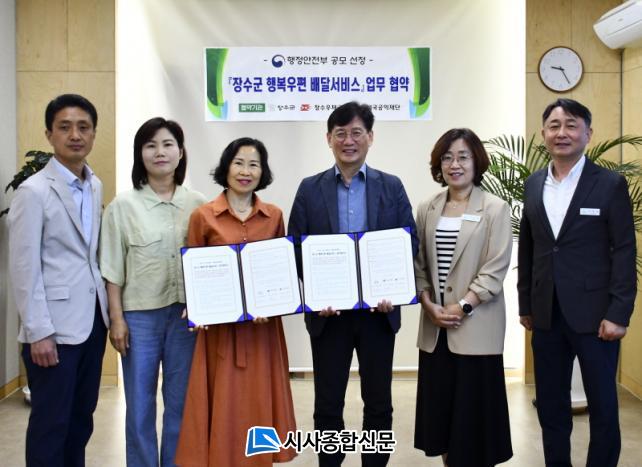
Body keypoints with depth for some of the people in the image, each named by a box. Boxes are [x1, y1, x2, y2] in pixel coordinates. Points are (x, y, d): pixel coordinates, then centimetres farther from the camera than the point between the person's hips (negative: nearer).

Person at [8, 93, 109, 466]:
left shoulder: (95, 186, 9)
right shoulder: (34, 191, -12)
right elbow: (24, 269, -13)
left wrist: (107, 310, 11)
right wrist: (39, 332, -15)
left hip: (92, 319, 6)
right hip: (55, 326, -6)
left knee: (82, 418, 16)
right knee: (51, 423, 6)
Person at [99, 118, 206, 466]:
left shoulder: (197, 204, 2)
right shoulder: (122, 206, -2)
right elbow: (112, 269, -1)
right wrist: (116, 319, -5)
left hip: (187, 313, 2)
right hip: (139, 314, -1)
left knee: (182, 402, 11)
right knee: (139, 404, 9)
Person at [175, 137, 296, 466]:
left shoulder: (274, 216, 5)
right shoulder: (203, 216, -3)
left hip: (264, 327, 2)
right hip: (220, 328, -2)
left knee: (259, 405, 10)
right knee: (223, 406, 4)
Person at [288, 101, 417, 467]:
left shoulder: (392, 187, 3)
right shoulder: (310, 189, 2)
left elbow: (409, 244, 1)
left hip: (378, 309, 1)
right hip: (328, 310, 0)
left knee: (379, 401, 10)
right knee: (328, 403, 8)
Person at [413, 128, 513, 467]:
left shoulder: (496, 209, -4)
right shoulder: (426, 210, 9)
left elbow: (495, 269, -9)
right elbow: (418, 264, 8)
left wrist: (462, 306, -15)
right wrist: (429, 305, -6)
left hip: (475, 326, -4)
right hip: (435, 327, 4)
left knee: (474, 407, 2)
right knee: (440, 403, 11)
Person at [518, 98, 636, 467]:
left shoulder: (611, 184, -4)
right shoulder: (533, 184, 9)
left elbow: (625, 251, -7)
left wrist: (618, 313, -13)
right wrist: (526, 305, 11)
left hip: (594, 314, -4)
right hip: (547, 315, 4)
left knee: (603, 406, 5)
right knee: (550, 405, 13)